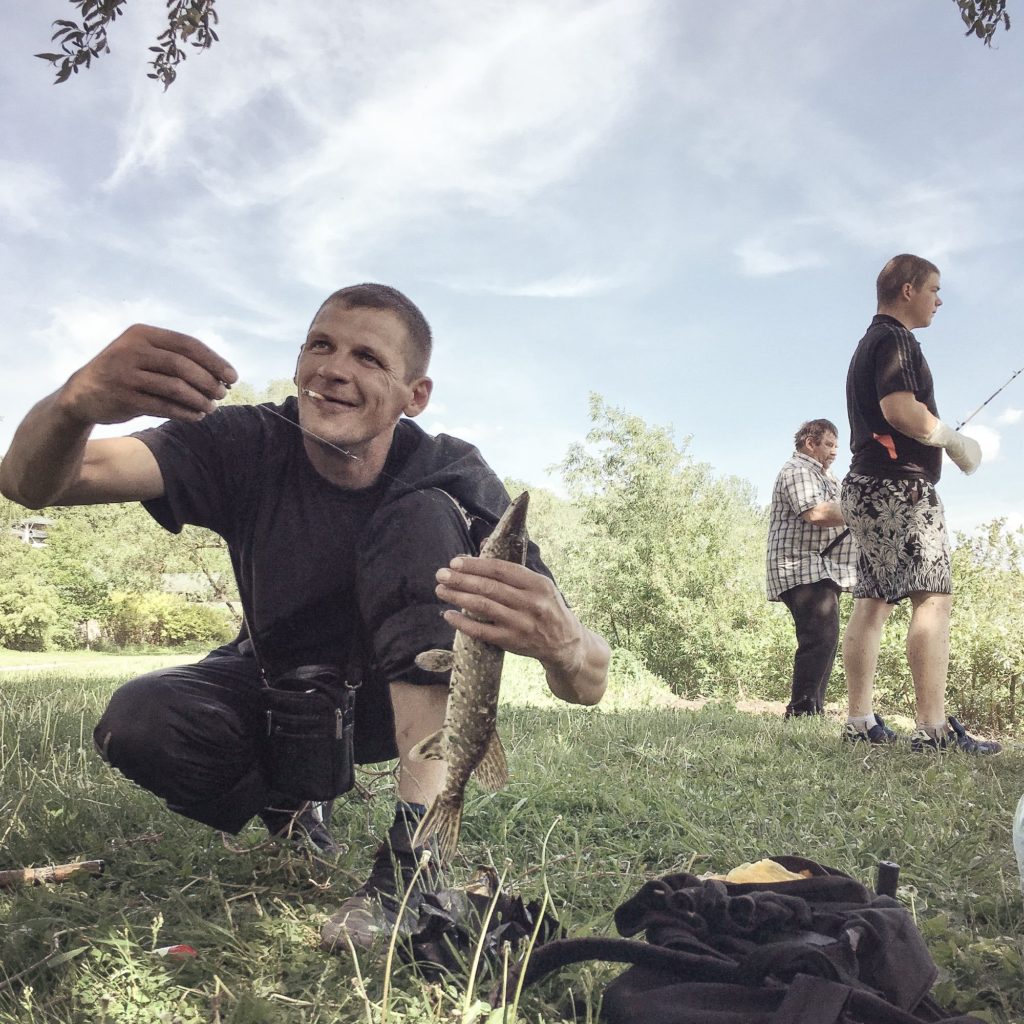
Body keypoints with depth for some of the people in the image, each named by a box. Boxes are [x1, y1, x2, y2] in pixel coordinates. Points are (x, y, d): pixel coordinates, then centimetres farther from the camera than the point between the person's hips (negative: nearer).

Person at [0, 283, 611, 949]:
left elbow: (588, 684, -29)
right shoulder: (248, 445, -20)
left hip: (398, 699, -1)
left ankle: (417, 843, -29)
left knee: (425, 516, -26)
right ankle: (286, 805, 5)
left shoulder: (452, 476, -23)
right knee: (138, 723, -28)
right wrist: (77, 403, -56)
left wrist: (561, 642, -56)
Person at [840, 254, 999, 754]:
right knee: (933, 597, -13)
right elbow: (901, 410, -20)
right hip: (899, 485, -10)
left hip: (867, 486, 10)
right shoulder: (895, 339, -7)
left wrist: (942, 439, 24)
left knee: (872, 602, 5)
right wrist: (956, 441, -7)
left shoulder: (870, 343, 25)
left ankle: (860, 721, 4)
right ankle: (933, 728, -17)